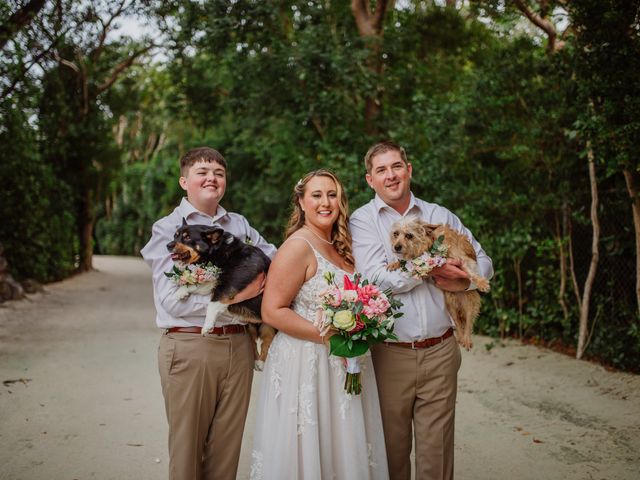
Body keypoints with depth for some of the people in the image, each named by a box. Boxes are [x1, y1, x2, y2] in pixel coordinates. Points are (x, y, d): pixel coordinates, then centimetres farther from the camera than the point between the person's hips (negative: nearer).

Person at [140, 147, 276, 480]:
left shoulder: (239, 225, 11)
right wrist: (235, 295, -17)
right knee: (187, 446, 8)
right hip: (189, 346, -4)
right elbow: (172, 300, -11)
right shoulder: (168, 228, -2)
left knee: (228, 444, 13)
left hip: (238, 346, 4)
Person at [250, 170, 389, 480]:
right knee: (309, 454, 2)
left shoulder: (340, 247, 11)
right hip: (306, 363, -8)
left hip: (343, 365, 8)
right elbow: (272, 311, -18)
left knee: (342, 450, 14)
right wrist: (329, 336, -20)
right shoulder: (298, 246, -13)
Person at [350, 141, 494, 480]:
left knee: (436, 448, 7)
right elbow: (375, 278, -14)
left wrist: (464, 282, -6)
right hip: (390, 354, -2)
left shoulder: (441, 216, 10)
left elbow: (483, 261, 15)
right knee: (392, 447, 10)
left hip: (440, 352, 2)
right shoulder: (362, 220, 0)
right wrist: (432, 266, -11)